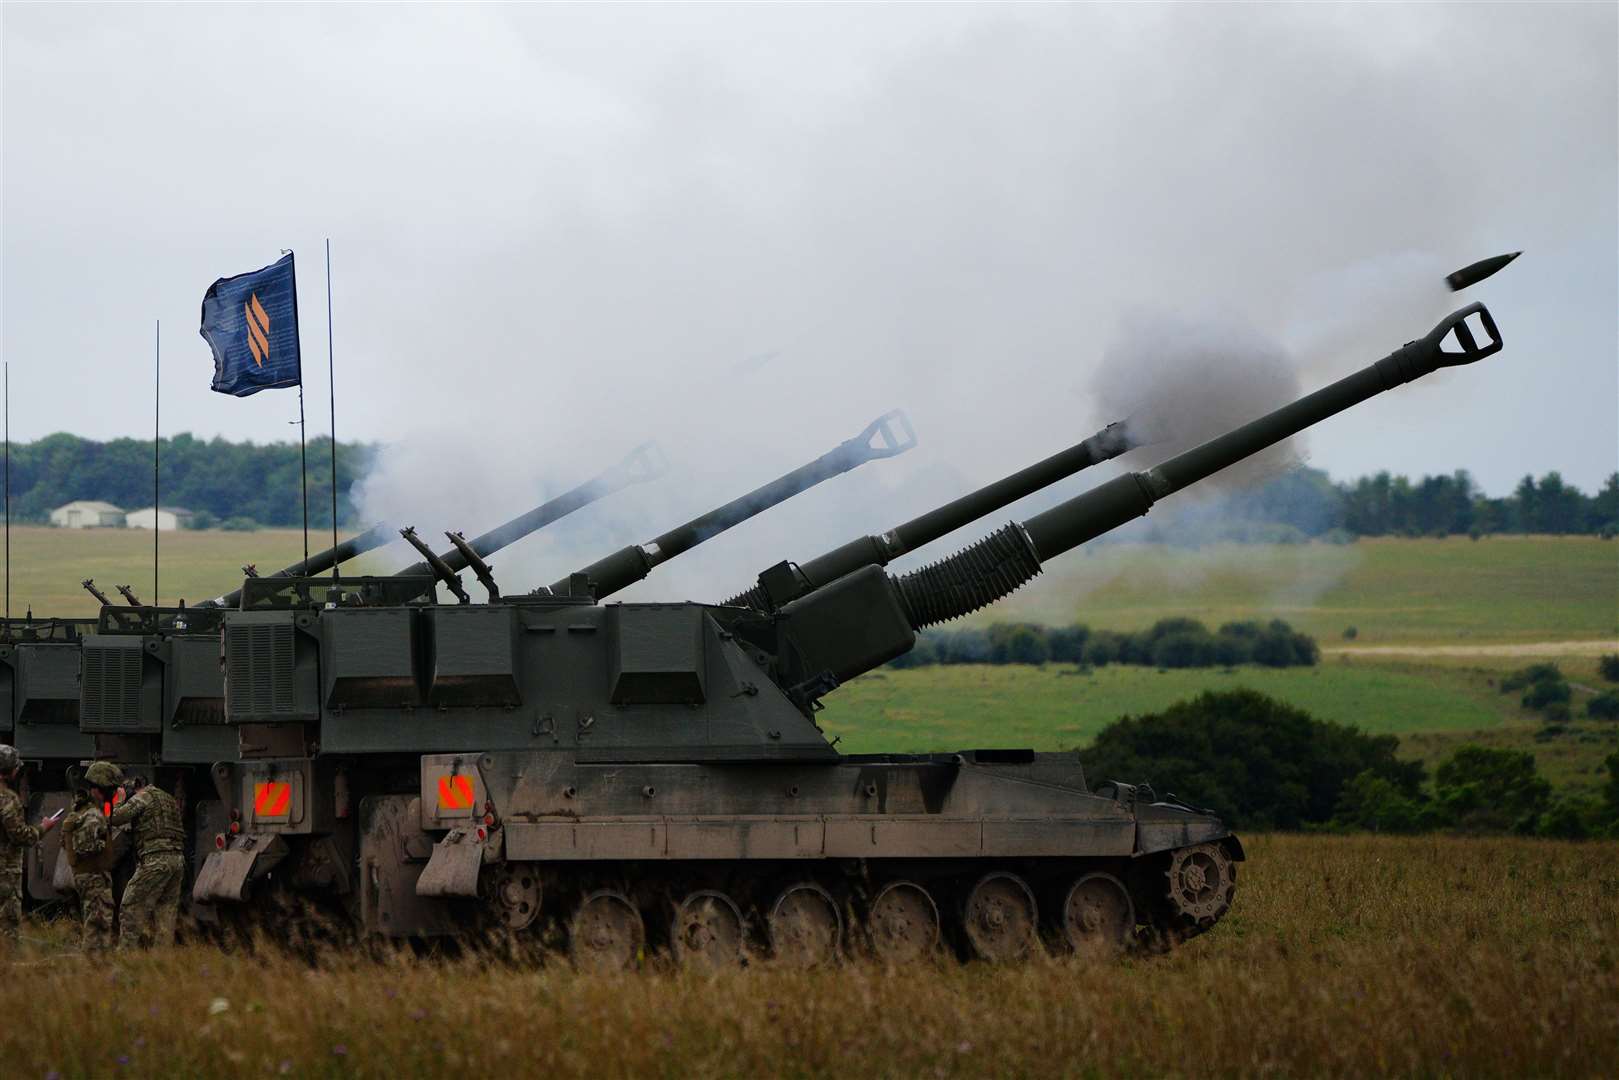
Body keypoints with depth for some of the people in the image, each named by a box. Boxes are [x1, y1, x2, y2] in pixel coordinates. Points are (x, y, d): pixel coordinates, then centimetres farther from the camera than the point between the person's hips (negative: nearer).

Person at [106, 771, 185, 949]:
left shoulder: (142, 797, -1)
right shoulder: (170, 800, 24)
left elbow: (114, 819, -7)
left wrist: (120, 801, 10)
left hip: (155, 859, -8)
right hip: (177, 860, 8)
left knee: (131, 907, -4)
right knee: (166, 910, 10)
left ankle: (126, 950, -9)